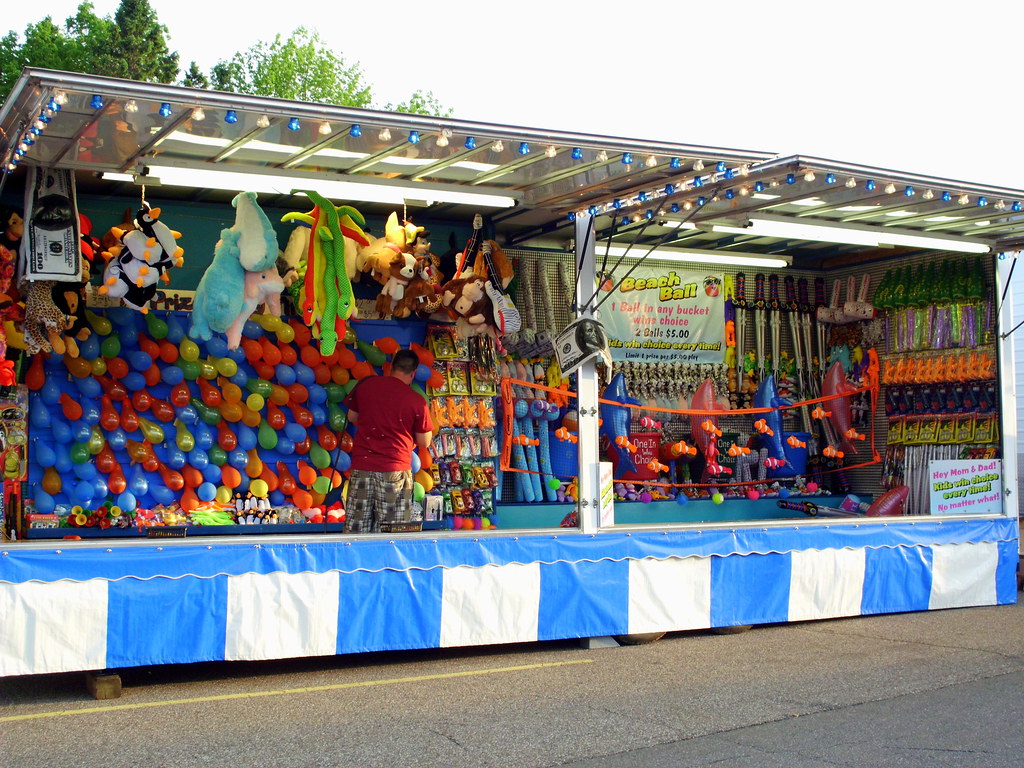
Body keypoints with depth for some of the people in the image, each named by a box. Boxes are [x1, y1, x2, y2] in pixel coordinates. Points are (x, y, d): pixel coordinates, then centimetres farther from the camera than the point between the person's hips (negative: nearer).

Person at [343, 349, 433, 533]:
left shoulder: (365, 385, 3)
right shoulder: (417, 401, -6)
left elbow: (352, 417, 17)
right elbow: (424, 442, 1)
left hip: (362, 466, 3)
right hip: (395, 470, -3)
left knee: (357, 527, 8)